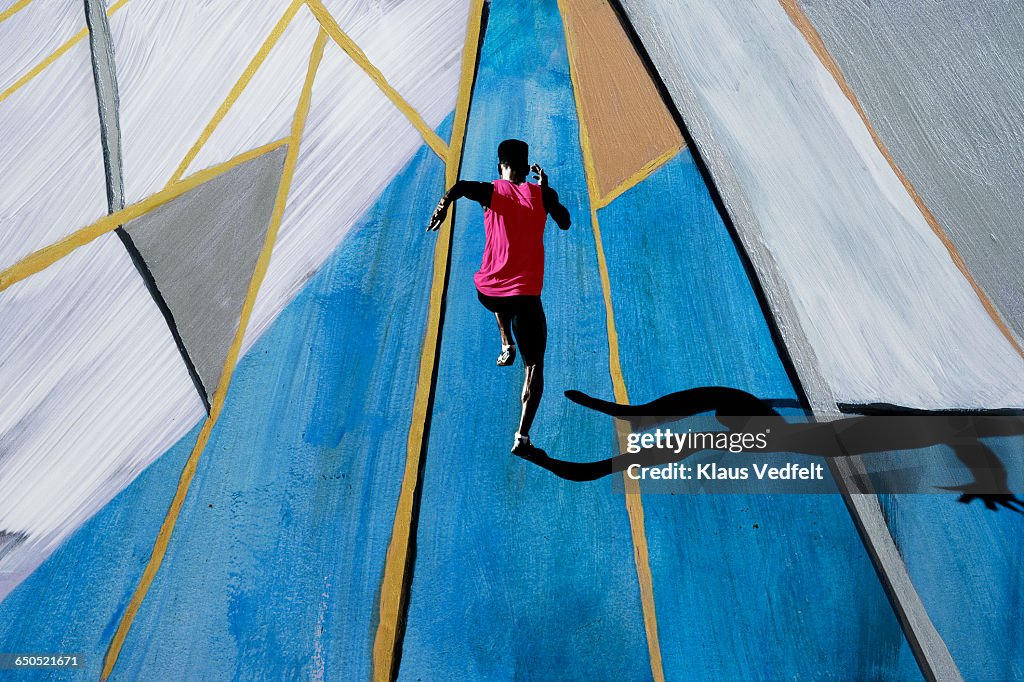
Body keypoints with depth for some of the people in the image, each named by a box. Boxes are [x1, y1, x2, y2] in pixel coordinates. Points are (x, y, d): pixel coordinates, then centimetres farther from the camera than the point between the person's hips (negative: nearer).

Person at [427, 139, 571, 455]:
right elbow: (565, 223, 21)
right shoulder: (541, 194, 5)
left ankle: (506, 345, 34)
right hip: (526, 294, -1)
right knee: (534, 364, 5)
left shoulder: (491, 192, 2)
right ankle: (522, 434, -8)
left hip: (487, 292, 2)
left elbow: (461, 185, -18)